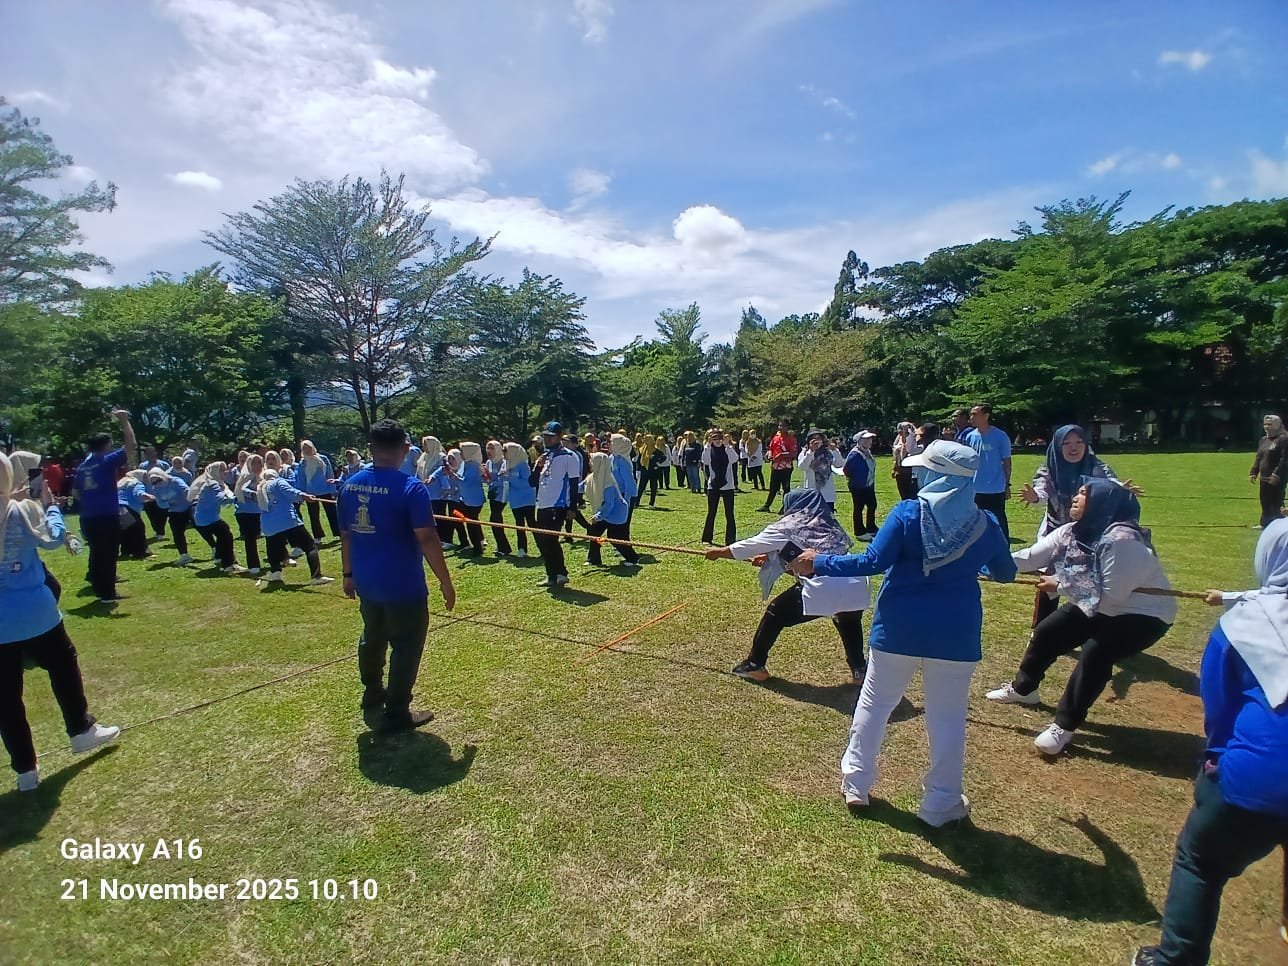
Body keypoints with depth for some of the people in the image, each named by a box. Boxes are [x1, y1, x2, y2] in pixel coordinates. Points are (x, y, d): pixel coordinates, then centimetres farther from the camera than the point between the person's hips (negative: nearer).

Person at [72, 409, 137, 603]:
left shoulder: (82, 466, 12)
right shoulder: (107, 461, -9)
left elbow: (76, 493, 18)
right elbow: (131, 444, -11)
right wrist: (124, 421, -4)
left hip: (88, 518, 7)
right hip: (107, 517, -7)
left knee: (96, 553, 14)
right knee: (109, 554, -1)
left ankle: (100, 590, 21)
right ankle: (107, 593, 1)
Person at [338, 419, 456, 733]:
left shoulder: (351, 485, 1)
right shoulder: (411, 488, -19)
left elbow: (345, 535, 10)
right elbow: (427, 539, -21)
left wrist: (348, 573, 21)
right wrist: (446, 582, -13)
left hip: (366, 582, 7)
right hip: (403, 586, -7)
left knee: (372, 637, 26)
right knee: (406, 646, 8)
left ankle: (372, 693, 46)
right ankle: (397, 714, 15)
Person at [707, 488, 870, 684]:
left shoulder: (786, 526, 10)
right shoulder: (828, 524, 26)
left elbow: (749, 546, 18)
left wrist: (718, 552, 34)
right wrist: (769, 557, 42)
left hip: (822, 588, -5)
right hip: (857, 586, 6)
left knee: (775, 613, 16)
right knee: (848, 621, 38)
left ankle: (754, 665, 25)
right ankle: (860, 671, 36)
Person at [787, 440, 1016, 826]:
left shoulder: (907, 513, -13)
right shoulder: (985, 524, -3)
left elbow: (872, 562, -20)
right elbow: (1006, 572, 14)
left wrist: (819, 563, -11)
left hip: (898, 628, -1)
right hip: (955, 633, 2)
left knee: (874, 703, 16)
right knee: (947, 717, 15)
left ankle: (856, 783, 29)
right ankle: (941, 804, 27)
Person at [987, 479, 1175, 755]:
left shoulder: (1121, 539, -33)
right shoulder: (1071, 533, -9)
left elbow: (1111, 594, -33)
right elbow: (1028, 558, -13)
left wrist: (1061, 585, -25)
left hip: (1143, 614, -8)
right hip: (1100, 606, 8)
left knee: (1095, 653, -27)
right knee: (1046, 633, 5)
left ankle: (1065, 726, -11)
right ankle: (1023, 688, 30)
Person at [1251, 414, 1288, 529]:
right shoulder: (1263, 440, 16)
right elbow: (1258, 458, 20)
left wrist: (1276, 474, -24)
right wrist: (1253, 473, 13)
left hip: (1277, 479, -8)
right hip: (1264, 478, 8)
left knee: (1276, 503, -6)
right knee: (1265, 502, 14)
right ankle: (1265, 524, 22)